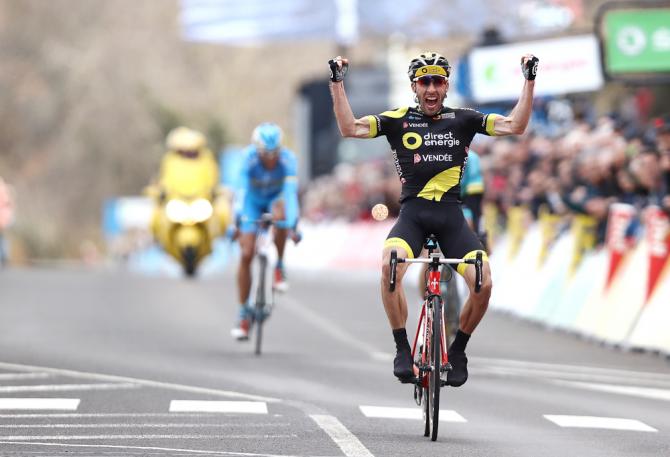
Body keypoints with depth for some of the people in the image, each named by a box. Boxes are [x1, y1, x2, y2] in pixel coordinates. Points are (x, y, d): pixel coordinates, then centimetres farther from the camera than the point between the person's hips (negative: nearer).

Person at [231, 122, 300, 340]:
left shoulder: (288, 159, -32)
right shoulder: (249, 158, -32)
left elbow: (291, 191, -42)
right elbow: (242, 190, -41)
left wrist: (292, 226, -52)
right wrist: (237, 223, -52)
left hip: (276, 197, 0)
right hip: (253, 200, 0)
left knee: (280, 214, -37)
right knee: (246, 255, -9)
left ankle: (279, 267, -15)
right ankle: (244, 313, 3)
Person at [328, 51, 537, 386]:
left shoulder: (462, 119, 9)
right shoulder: (398, 120, 6)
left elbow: (515, 126, 3)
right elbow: (349, 128, -3)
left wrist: (529, 80, -3)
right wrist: (337, 83, -8)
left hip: (450, 214, 1)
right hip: (412, 213, -1)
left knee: (483, 283, -19)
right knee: (390, 266, -33)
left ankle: (457, 351, 7)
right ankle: (402, 349, -17)